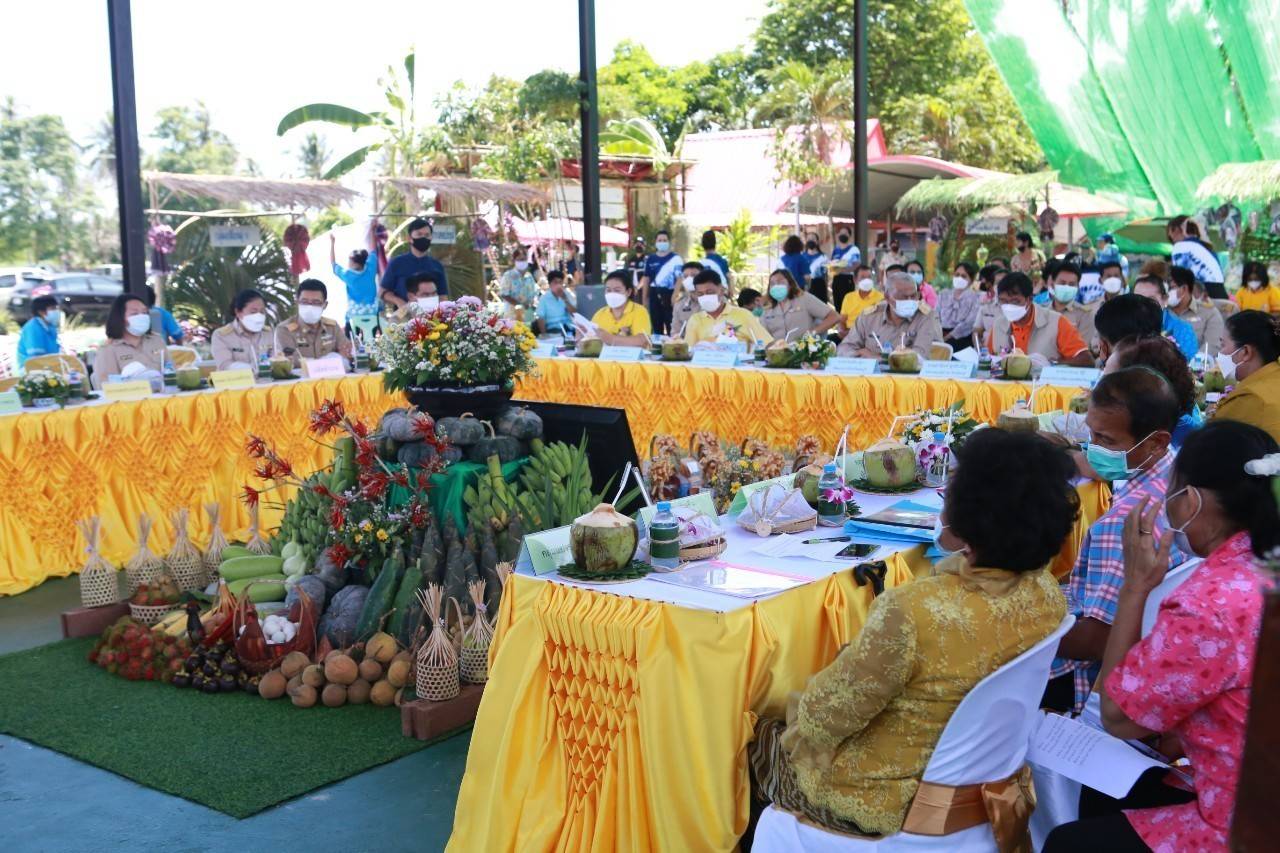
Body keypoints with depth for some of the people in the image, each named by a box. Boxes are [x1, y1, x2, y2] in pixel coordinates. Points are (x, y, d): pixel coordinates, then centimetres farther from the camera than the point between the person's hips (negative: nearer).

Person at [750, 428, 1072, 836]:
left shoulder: (914, 611, -37)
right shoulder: (1048, 596, -16)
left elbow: (828, 713, -21)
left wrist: (799, 713, -2)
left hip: (891, 796, -7)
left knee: (763, 739, 23)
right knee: (793, 721, 30)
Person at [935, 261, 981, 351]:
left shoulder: (976, 298, 7)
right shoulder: (943, 295, 20)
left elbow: (969, 322, -6)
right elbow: (936, 317, 11)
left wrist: (948, 337, -15)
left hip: (962, 339, -3)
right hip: (941, 336, 3)